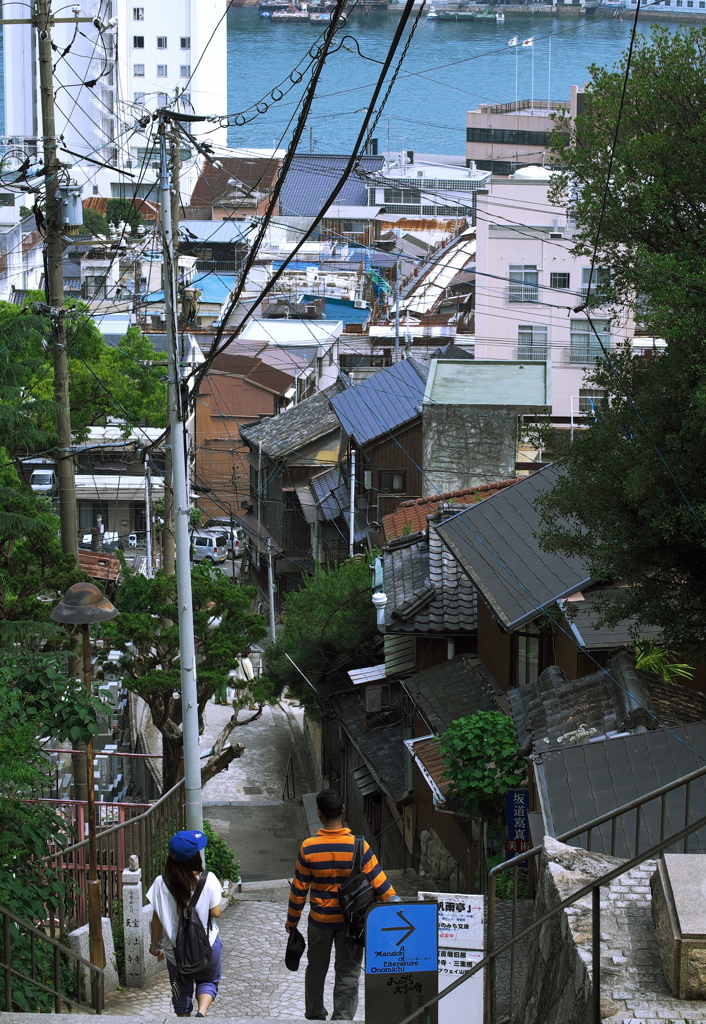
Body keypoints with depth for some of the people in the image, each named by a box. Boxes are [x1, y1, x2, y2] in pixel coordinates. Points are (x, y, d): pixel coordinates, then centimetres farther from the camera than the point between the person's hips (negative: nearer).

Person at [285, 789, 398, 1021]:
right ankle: (342, 1018, 5)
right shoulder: (358, 846, -16)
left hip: (319, 921, 1)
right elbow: (379, 884, -12)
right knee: (348, 974, 8)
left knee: (316, 969, 20)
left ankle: (314, 1015, 35)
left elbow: (299, 889, -5)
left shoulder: (308, 848, -14)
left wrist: (292, 920, 9)